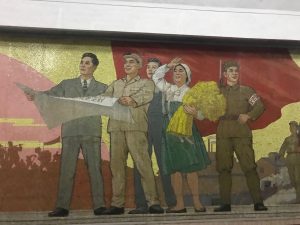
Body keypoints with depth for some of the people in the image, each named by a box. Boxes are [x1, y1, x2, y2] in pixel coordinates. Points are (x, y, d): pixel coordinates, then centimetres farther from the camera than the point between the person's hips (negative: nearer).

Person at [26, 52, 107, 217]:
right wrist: (35, 95, -13)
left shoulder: (102, 88, 15)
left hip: (91, 132, -1)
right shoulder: (67, 84, 17)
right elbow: (50, 94, 6)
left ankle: (99, 206, 4)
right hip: (70, 132, 1)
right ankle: (62, 207, 4)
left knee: (94, 169, -2)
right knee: (66, 170, 0)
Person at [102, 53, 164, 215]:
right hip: (116, 127, 4)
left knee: (143, 164, -10)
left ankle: (153, 202, -6)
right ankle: (117, 203, 6)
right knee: (116, 165, 1)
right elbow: (105, 98, 12)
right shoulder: (116, 84, 27)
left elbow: (146, 95, -7)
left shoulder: (146, 83, 15)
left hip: (135, 126, -4)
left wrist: (132, 100, -27)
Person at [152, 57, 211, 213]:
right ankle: (179, 204, 8)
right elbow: (156, 77, 26)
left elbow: (201, 115, -1)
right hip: (170, 132, 4)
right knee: (174, 169, 2)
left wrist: (195, 113, -24)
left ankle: (197, 202, 5)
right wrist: (167, 66, 14)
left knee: (191, 168, -4)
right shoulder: (169, 89, 13)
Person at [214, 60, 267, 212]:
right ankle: (225, 203, 6)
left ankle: (258, 202, -2)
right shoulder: (218, 92, 15)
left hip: (242, 132, -2)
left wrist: (248, 116, -9)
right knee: (223, 168, 0)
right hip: (223, 134, 2)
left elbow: (260, 107, 6)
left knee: (249, 166, -8)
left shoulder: (246, 91, 10)